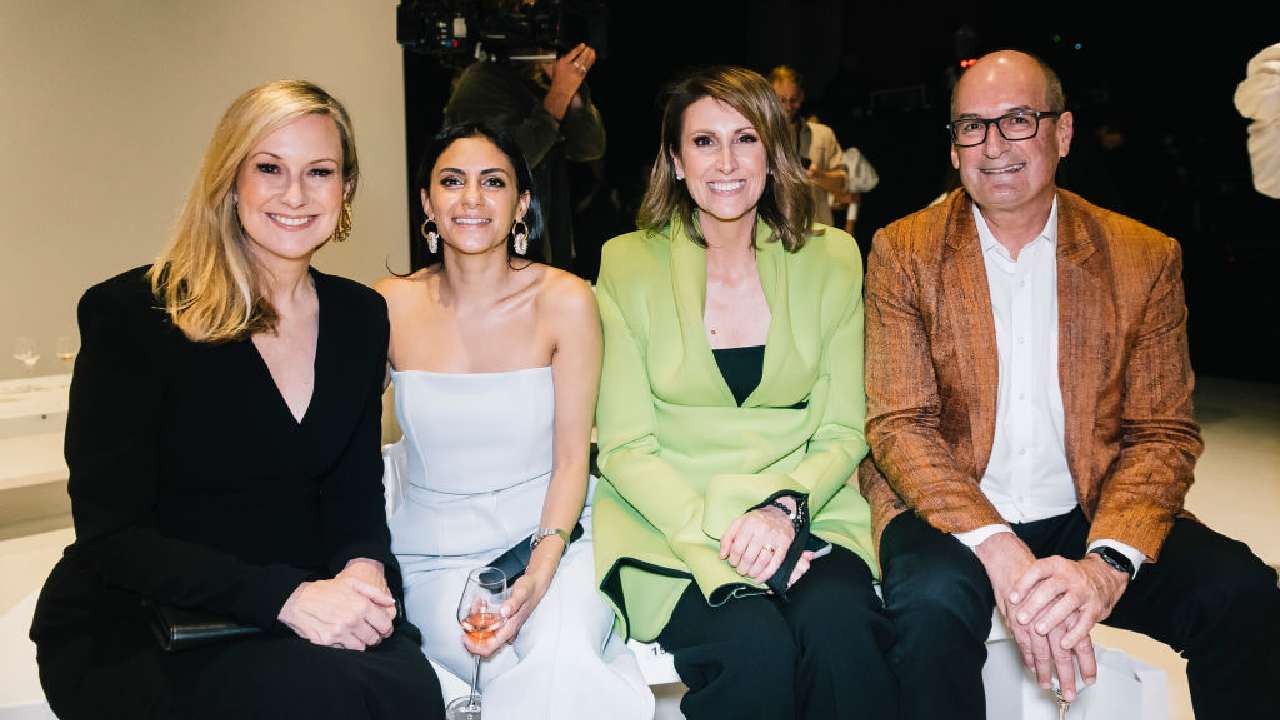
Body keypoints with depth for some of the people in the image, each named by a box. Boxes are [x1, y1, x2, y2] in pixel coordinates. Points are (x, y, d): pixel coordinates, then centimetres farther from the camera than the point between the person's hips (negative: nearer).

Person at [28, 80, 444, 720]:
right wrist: (286, 595, -26)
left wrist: (363, 567, -14)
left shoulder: (360, 316, 4)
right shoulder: (128, 314, -11)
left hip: (304, 610, 4)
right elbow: (112, 534, -14)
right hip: (131, 631, -4)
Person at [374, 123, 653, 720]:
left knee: (559, 655, -30)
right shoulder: (390, 306, -3)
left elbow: (571, 459, -5)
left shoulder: (565, 301, -6)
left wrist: (539, 573, -19)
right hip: (435, 555, 1)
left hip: (549, 535, 0)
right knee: (514, 670, -27)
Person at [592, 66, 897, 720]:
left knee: (840, 625, -29)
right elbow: (625, 449, -3)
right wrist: (719, 529, -17)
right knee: (756, 647, -29)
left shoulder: (830, 260, 6)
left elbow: (842, 433, 5)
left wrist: (784, 509, -14)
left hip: (807, 512, 2)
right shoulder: (629, 264, 0)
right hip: (669, 525, -1)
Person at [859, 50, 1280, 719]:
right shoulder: (903, 252, -1)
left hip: (1092, 517, 2)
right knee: (934, 599, -33)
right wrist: (998, 551, -22)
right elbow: (898, 426, -7)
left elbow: (1162, 434, 0)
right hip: (951, 513, -2)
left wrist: (1108, 562, -20)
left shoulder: (1145, 258, 3)